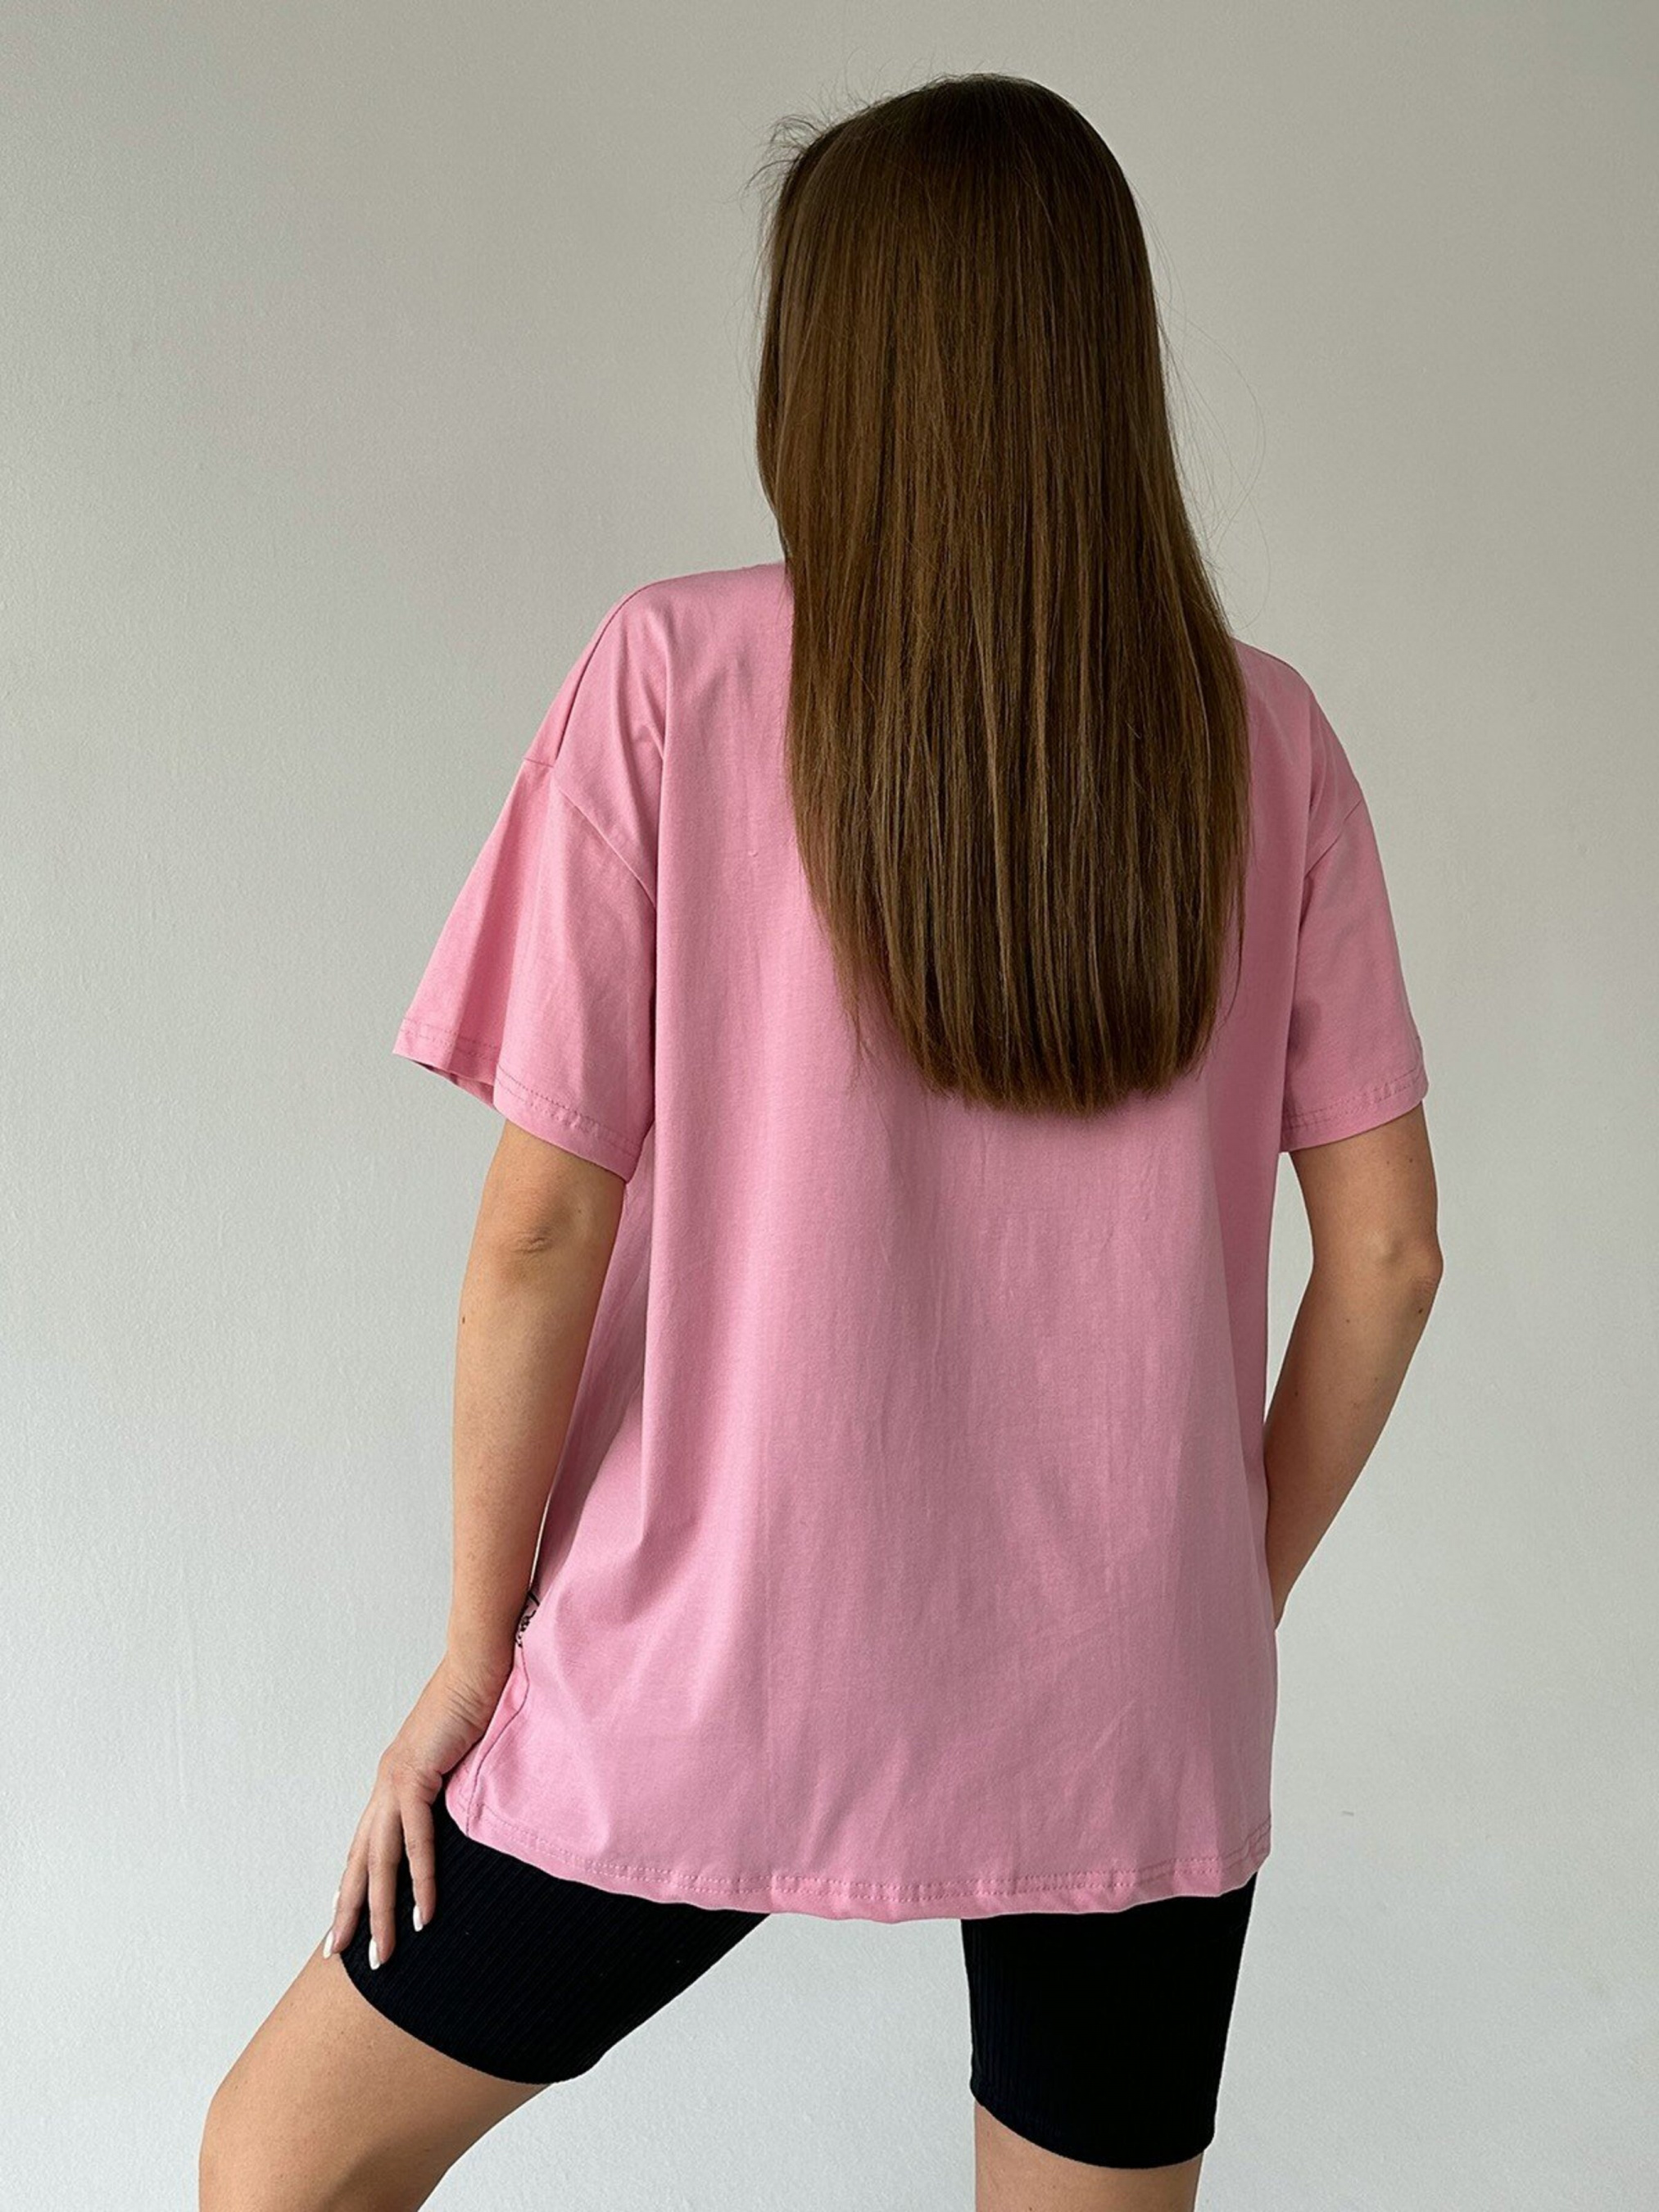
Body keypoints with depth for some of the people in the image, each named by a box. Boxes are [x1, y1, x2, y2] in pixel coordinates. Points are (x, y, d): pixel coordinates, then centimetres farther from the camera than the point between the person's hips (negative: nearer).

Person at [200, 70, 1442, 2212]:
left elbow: (543, 1224, -13)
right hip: (1131, 1708, 3)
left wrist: (479, 1636, 0)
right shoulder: (1261, 738, -2)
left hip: (711, 1668, -2)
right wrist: (1244, 1590, 13)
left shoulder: (676, 679, -11)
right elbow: (1385, 1249, -1)